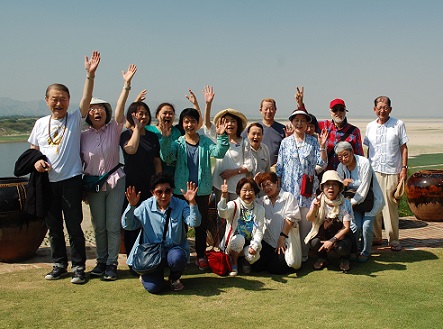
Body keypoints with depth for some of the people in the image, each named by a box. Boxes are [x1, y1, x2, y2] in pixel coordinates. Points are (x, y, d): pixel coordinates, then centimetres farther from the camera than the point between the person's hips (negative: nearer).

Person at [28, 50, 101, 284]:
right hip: (48, 181, 4)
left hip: (71, 179, -4)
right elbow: (33, 149, 16)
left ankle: (78, 266, 11)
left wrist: (90, 74, -28)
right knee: (53, 226, 12)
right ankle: (59, 264, 26)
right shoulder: (41, 124, 9)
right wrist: (36, 161, -6)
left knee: (74, 226, 0)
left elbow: (87, 98, -16)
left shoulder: (75, 120, -1)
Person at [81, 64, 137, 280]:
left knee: (113, 225, -1)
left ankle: (112, 263, 8)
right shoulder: (83, 136, 2)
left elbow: (119, 109, -16)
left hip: (115, 182, -2)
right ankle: (101, 261, 22)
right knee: (99, 226, 9)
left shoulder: (114, 129, -2)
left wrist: (126, 85, -27)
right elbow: (79, 162, 7)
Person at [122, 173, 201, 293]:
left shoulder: (180, 205, -4)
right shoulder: (146, 207, -1)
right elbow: (127, 225, -3)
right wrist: (131, 206, -18)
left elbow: (194, 223, -18)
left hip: (174, 249, 0)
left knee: (177, 258, -37)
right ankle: (148, 274, 21)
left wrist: (192, 203, -33)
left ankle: (174, 278, 2)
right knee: (153, 287, -20)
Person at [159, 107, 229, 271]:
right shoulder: (178, 143, 1)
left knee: (201, 224, 9)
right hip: (182, 189, -1)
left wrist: (221, 137, -27)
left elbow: (218, 153, -13)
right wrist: (166, 138, -28)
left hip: (202, 190, 1)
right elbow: (166, 156, -15)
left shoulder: (205, 142, 2)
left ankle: (201, 256, 20)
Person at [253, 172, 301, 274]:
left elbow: (290, 219, -6)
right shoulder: (262, 200, 16)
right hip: (267, 240, 4)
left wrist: (282, 238, -14)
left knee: (275, 268, -15)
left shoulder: (288, 197, 2)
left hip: (285, 240, -4)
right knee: (256, 266, -9)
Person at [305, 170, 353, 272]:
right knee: (314, 243, -30)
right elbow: (309, 219, -22)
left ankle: (344, 259, 7)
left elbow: (346, 227, -14)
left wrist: (332, 241, -25)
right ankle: (322, 257, 7)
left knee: (342, 248, -33)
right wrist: (315, 208, -44)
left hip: (340, 234, -1)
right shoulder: (318, 200, -9)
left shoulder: (345, 203, -13)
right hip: (322, 233, 1)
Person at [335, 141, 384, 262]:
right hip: (354, 200, 4)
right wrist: (343, 183, -20)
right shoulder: (341, 167, -4)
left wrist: (352, 202, -16)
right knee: (355, 226, -12)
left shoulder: (364, 163, -21)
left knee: (366, 226, -14)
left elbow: (364, 187, -21)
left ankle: (365, 253, 9)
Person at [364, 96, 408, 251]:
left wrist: (404, 167, -4)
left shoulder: (398, 125, 2)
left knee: (390, 205, -3)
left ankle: (393, 239, 6)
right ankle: (376, 236, 15)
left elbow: (403, 148, 3)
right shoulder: (370, 126, 12)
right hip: (373, 170, 3)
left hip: (392, 171, -3)